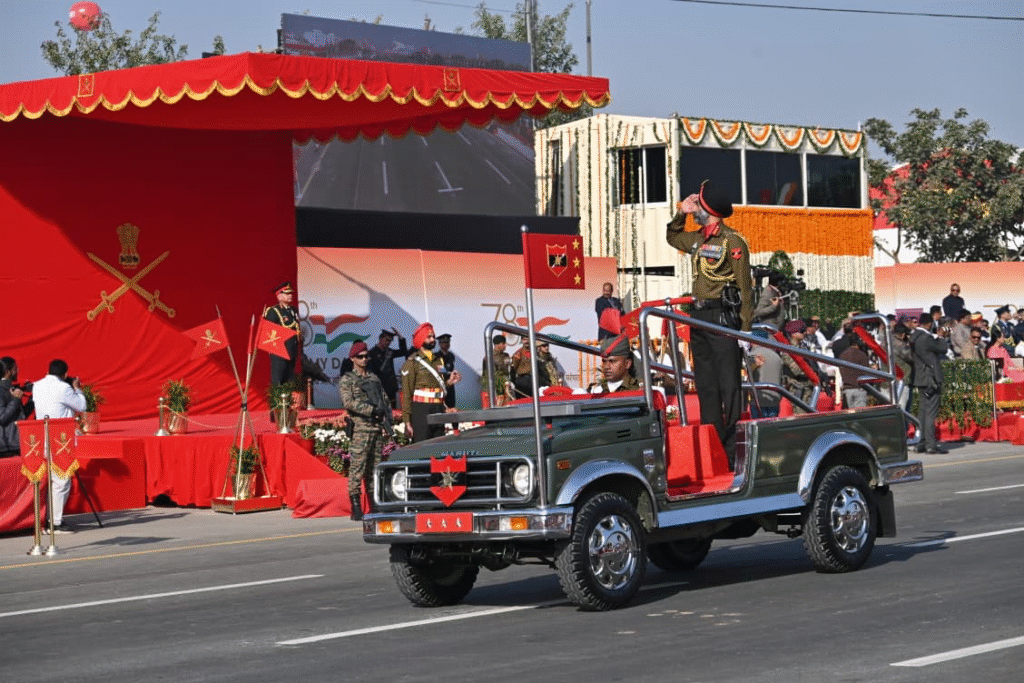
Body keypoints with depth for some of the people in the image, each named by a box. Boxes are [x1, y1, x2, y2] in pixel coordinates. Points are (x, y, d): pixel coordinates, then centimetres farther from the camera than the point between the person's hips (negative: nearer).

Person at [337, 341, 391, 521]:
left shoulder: (374, 378, 21)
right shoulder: (346, 381, 3)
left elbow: (385, 401, 19)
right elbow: (349, 402, -12)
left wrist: (386, 421, 3)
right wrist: (372, 410, -16)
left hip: (378, 429, 5)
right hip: (360, 430, -5)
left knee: (374, 469, 6)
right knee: (357, 469, -8)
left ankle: (374, 508, 9)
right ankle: (356, 509, -7)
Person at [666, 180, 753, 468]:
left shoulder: (732, 241, -9)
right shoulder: (698, 240, 14)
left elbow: (745, 287, -11)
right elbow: (672, 237, 36)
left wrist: (745, 328, -15)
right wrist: (680, 213, 17)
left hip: (722, 317, -8)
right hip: (699, 317, 8)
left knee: (728, 384, -8)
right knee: (705, 384, 10)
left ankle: (732, 449, -7)